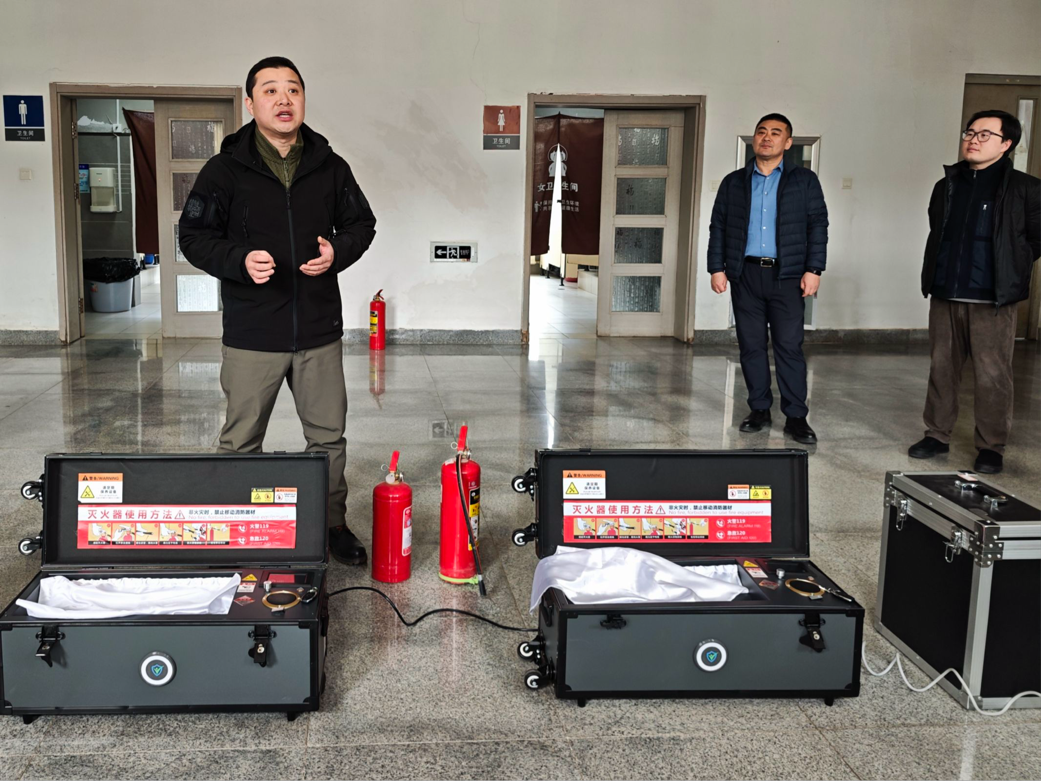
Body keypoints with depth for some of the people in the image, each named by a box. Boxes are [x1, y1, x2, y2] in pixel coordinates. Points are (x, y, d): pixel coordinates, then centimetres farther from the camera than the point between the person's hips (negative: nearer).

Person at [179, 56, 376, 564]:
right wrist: (239, 260, -19)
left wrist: (338, 251, -7)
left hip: (319, 331, 3)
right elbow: (194, 237, -1)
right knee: (241, 444, 8)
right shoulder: (225, 169, -3)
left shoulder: (329, 166, 5)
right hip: (252, 335, -2)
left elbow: (361, 224, 14)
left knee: (328, 437, 12)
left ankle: (333, 524, 29)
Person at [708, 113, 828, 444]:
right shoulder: (733, 182, 11)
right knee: (751, 345, 6)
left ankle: (796, 417, 1)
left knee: (789, 347, -4)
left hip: (787, 276, -2)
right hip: (745, 274, 2)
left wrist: (813, 269, -7)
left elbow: (818, 226, 2)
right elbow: (718, 227, 11)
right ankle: (759, 410, 16)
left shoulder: (804, 180, 6)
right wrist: (717, 268, 2)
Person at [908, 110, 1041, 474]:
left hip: (992, 301, -5)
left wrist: (1011, 269, 3)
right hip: (944, 295, 5)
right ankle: (937, 435, 22)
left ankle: (991, 447, 10)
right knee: (941, 369, 11)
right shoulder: (946, 186, 11)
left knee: (992, 376, -1)